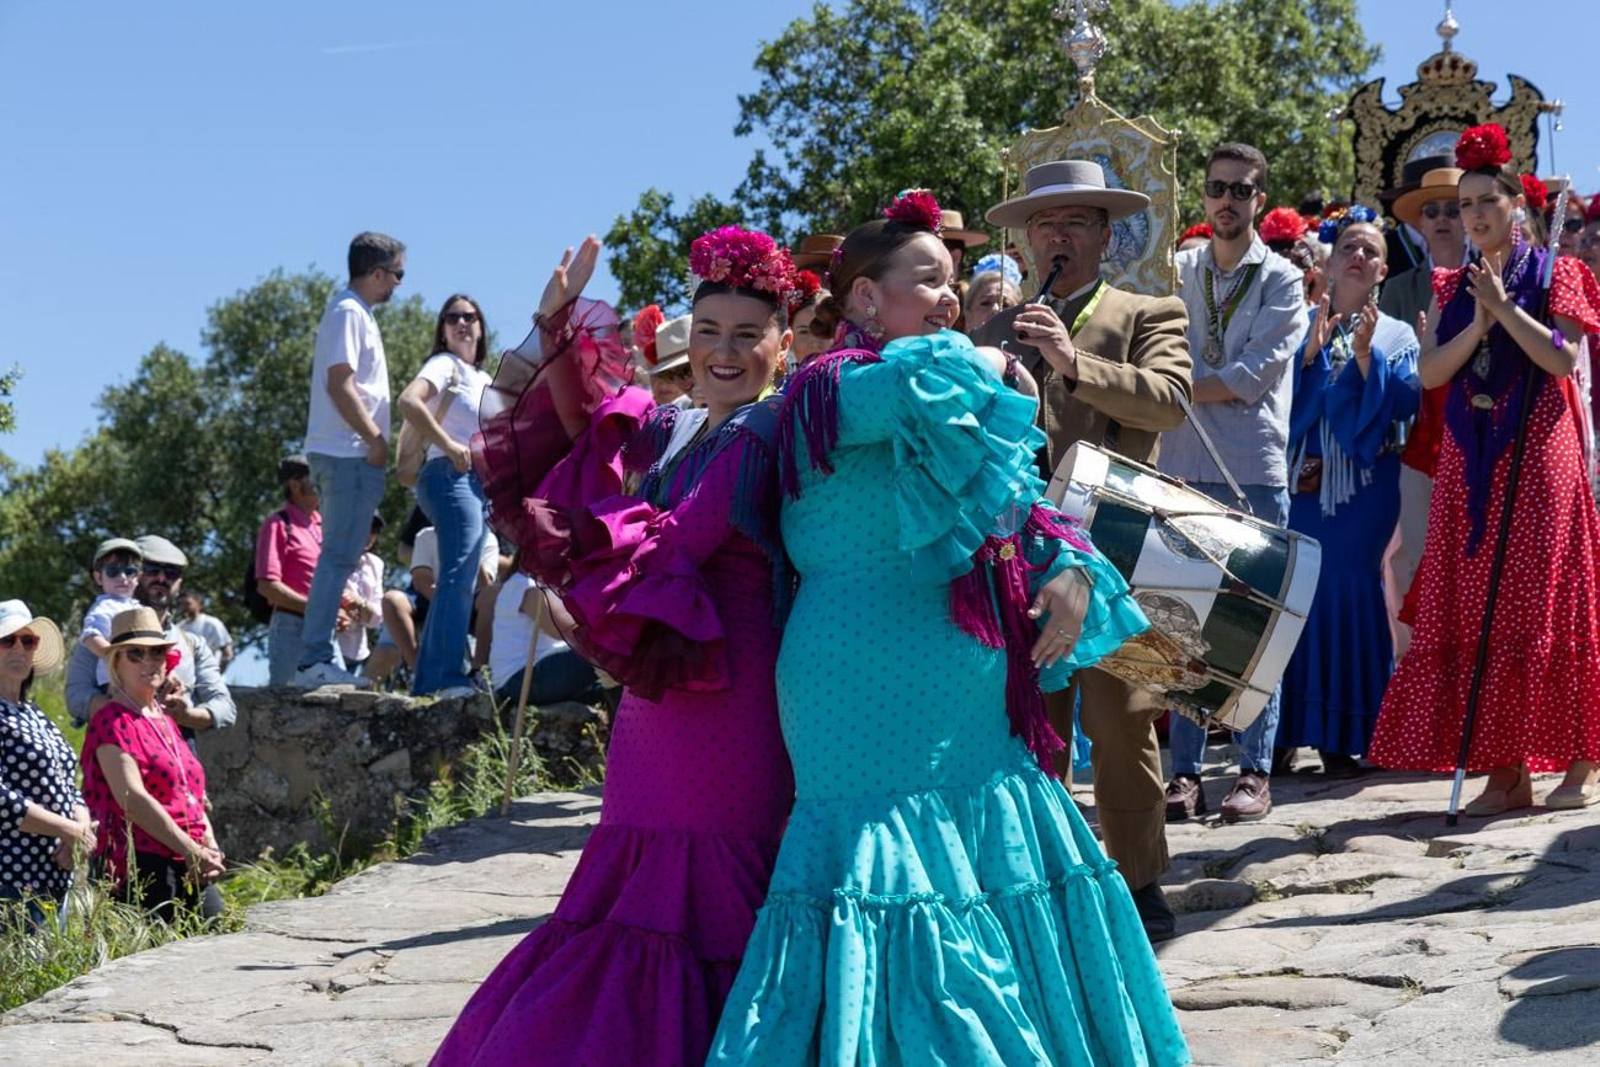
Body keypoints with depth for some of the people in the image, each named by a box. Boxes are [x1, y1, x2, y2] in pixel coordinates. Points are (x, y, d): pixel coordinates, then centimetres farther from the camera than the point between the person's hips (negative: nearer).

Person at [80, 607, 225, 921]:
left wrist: (211, 849, 3)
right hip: (143, 868, -8)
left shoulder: (165, 721, 21)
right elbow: (132, 798, -15)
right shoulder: (113, 721, -5)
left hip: (194, 871, 8)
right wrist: (193, 852, -16)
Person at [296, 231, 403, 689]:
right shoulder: (349, 312, -10)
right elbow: (339, 384, -19)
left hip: (345, 453, 11)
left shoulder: (354, 312, 21)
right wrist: (375, 438, -16)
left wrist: (375, 439, 17)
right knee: (339, 557, -12)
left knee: (339, 558, 12)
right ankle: (317, 659, -13)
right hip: (348, 454, -11)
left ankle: (320, 659, 14)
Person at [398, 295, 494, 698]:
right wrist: (450, 446, -20)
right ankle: (451, 678, -32)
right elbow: (409, 400, -20)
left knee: (454, 582, 9)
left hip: (479, 482, 10)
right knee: (459, 576, -22)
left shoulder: (483, 379, 25)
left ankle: (426, 684, 13)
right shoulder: (445, 364, -1)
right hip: (452, 475, -10)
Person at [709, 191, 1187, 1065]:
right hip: (878, 696, -9)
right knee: (894, 868, -7)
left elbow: (1018, 514, 19)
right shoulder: (833, 386, -8)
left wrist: (1068, 570, -2)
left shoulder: (946, 410, 18)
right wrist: (996, 368, -9)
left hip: (975, 712, 9)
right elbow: (922, 375, -30)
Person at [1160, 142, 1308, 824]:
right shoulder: (1177, 273, 14)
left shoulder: (1282, 281, 3)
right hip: (1183, 467, 3)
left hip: (1255, 471, -3)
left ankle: (1255, 770, 6)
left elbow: (1254, 375, -8)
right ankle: (1185, 769, 7)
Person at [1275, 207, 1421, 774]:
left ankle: (1347, 733, 1)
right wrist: (1311, 350, -10)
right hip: (1302, 479, 1)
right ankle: (1287, 731, 1)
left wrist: (1366, 355, -13)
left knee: (1352, 591, -5)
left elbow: (1402, 403, -3)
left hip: (1365, 484, -1)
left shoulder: (1396, 336, 12)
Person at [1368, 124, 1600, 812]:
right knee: (1474, 609, 0)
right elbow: (1430, 373, 2)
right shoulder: (1452, 288, 14)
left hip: (1538, 454, -4)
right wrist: (1478, 324, -11)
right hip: (1468, 460, 5)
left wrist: (1505, 307, -15)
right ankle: (1506, 769, 4)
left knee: (1545, 601, -5)